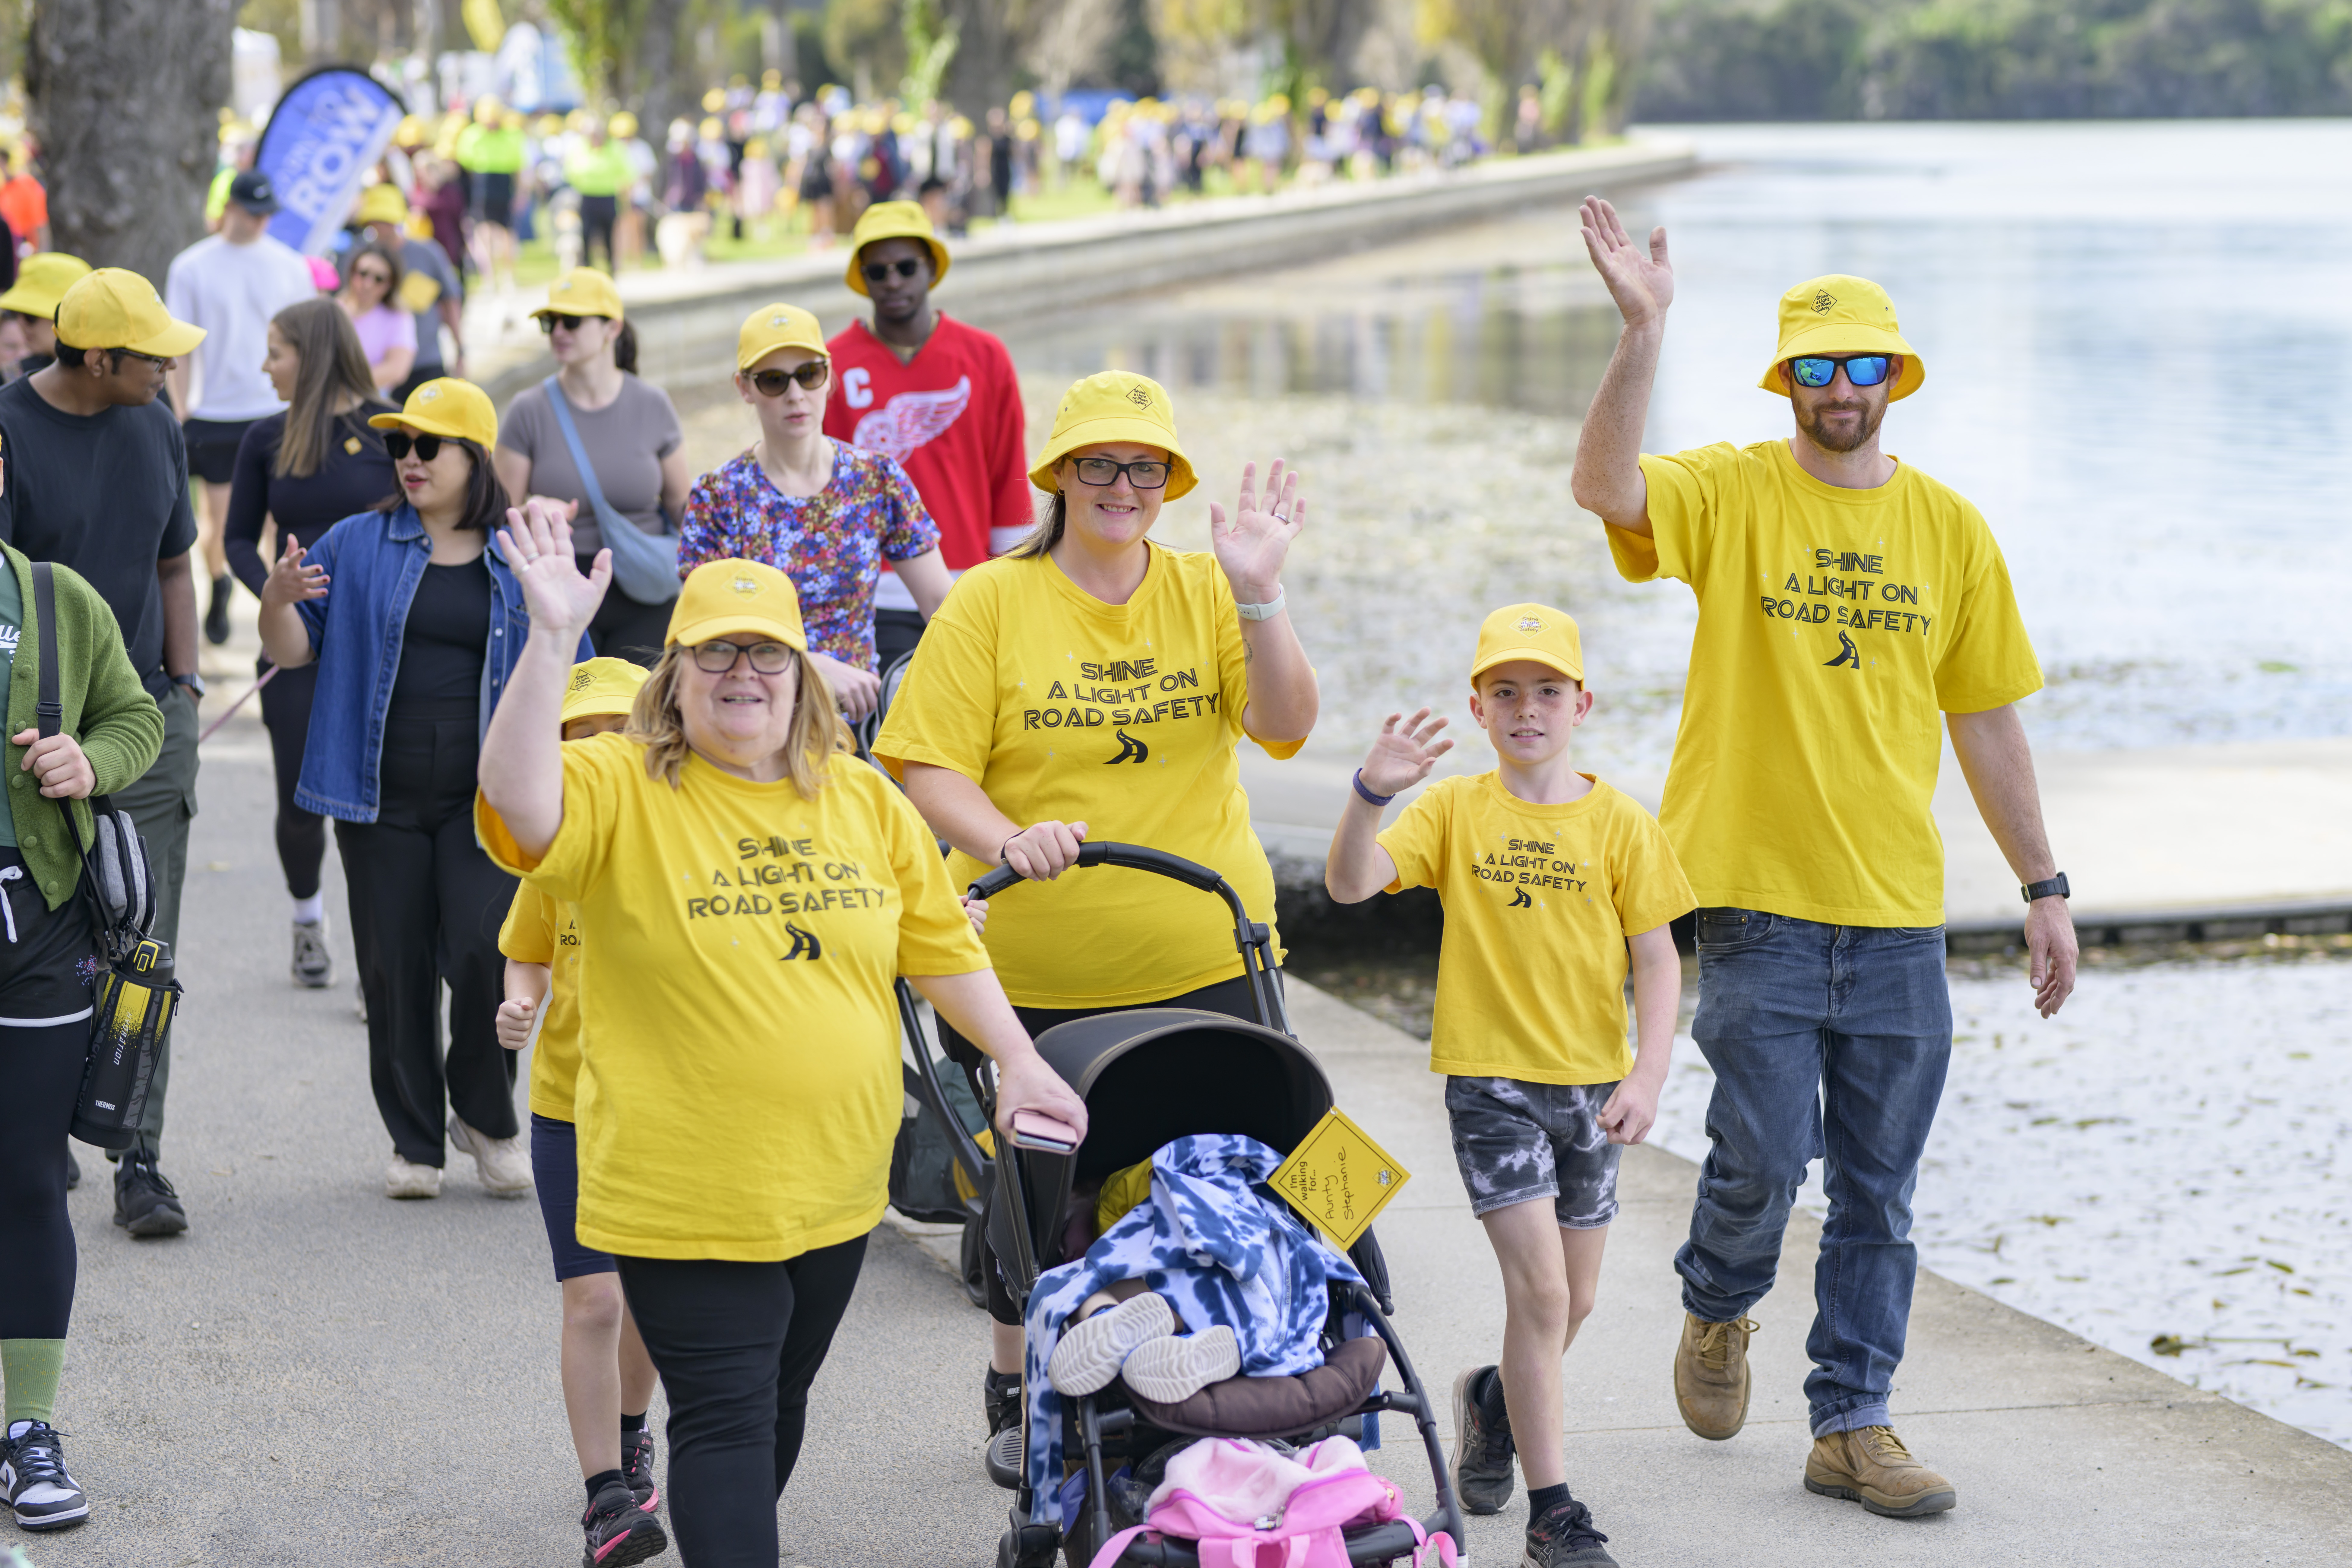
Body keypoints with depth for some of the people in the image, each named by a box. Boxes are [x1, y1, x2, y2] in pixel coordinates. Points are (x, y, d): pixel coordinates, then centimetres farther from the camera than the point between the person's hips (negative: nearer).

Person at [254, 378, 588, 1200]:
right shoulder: (357, 546, 7)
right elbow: (294, 649, 6)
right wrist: (278, 600, -15)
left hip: (486, 801, -1)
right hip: (382, 801, 2)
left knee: (485, 953, -13)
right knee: (394, 968, 4)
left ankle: (487, 1116, 10)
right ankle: (414, 1140, 17)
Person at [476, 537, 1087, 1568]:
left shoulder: (861, 799, 6)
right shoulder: (620, 790, -10)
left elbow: (939, 944, 12)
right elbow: (517, 799, -30)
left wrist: (1017, 1061, 5)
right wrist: (553, 640, -39)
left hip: (835, 1187, 6)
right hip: (688, 1198, -5)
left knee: (780, 1404, 19)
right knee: (725, 1419, -6)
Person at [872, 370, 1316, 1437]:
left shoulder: (1204, 592, 4)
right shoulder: (992, 600, -3)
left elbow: (1285, 725, -8)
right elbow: (929, 766, -8)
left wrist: (1258, 596, -23)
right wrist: (1005, 840, -27)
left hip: (1200, 961, 2)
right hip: (1028, 967, -1)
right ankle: (1015, 1390, 32)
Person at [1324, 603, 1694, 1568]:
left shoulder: (1620, 824, -1)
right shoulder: (1453, 809, -2)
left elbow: (1656, 958, 0)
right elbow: (1350, 883, -14)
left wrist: (1649, 1076, -11)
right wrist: (1371, 794, -31)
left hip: (1589, 1082, 3)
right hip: (1490, 1078, -3)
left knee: (1575, 1298, 12)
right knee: (1539, 1284, -12)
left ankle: (1496, 1401, 44)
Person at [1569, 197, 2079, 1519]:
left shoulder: (1950, 528, 7)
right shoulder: (1734, 495, -2)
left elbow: (1985, 717, 12)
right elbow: (1605, 487, -23)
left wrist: (2043, 884, 11)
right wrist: (1644, 334, -34)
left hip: (1899, 912, 3)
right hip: (1758, 897, -3)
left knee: (1879, 1190, 6)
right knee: (1763, 1155, -7)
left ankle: (1854, 1425, 17)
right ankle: (1720, 1307, 26)